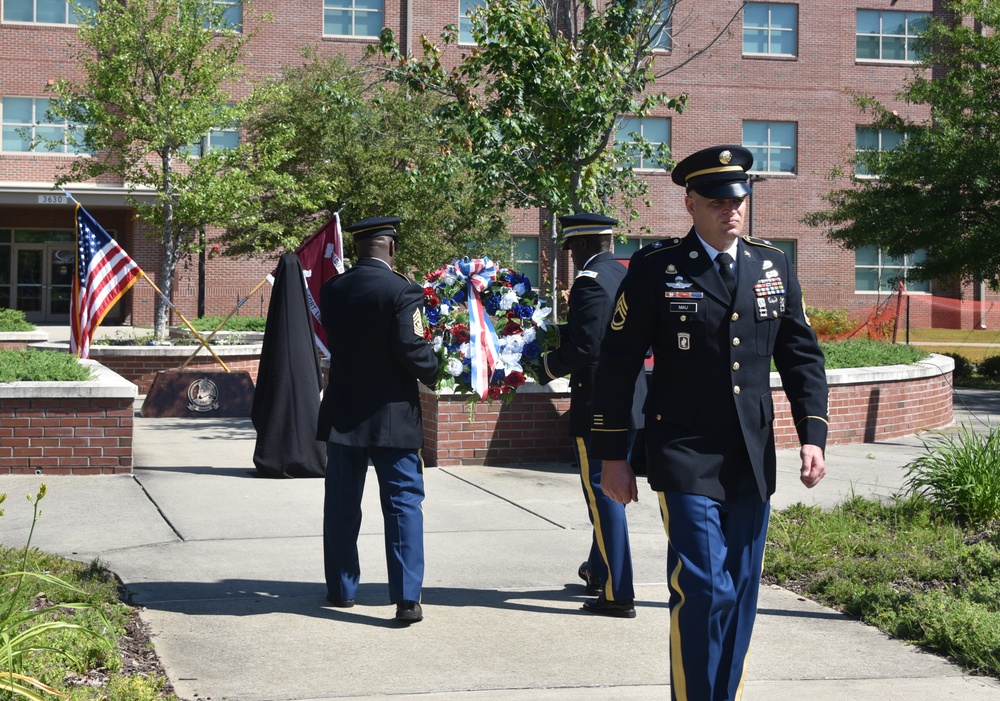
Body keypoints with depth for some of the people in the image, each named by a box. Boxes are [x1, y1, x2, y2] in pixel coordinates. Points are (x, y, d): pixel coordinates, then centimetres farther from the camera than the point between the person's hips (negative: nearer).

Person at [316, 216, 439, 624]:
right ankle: (407, 597, -3)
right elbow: (412, 350, -17)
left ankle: (342, 588, 24)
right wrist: (431, 371, 1)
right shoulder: (402, 291, -14)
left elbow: (333, 341, 10)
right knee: (403, 504, 0)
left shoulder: (332, 290, 2)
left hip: (342, 414, 4)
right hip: (393, 417, -4)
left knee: (342, 505, 14)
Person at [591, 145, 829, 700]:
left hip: (753, 463, 5)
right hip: (686, 461, -4)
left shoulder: (773, 267, 9)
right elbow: (617, 366, -2)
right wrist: (613, 457, -4)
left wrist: (813, 436, 2)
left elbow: (802, 357, 13)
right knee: (704, 591, -12)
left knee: (741, 594, 10)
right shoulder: (655, 268, -4)